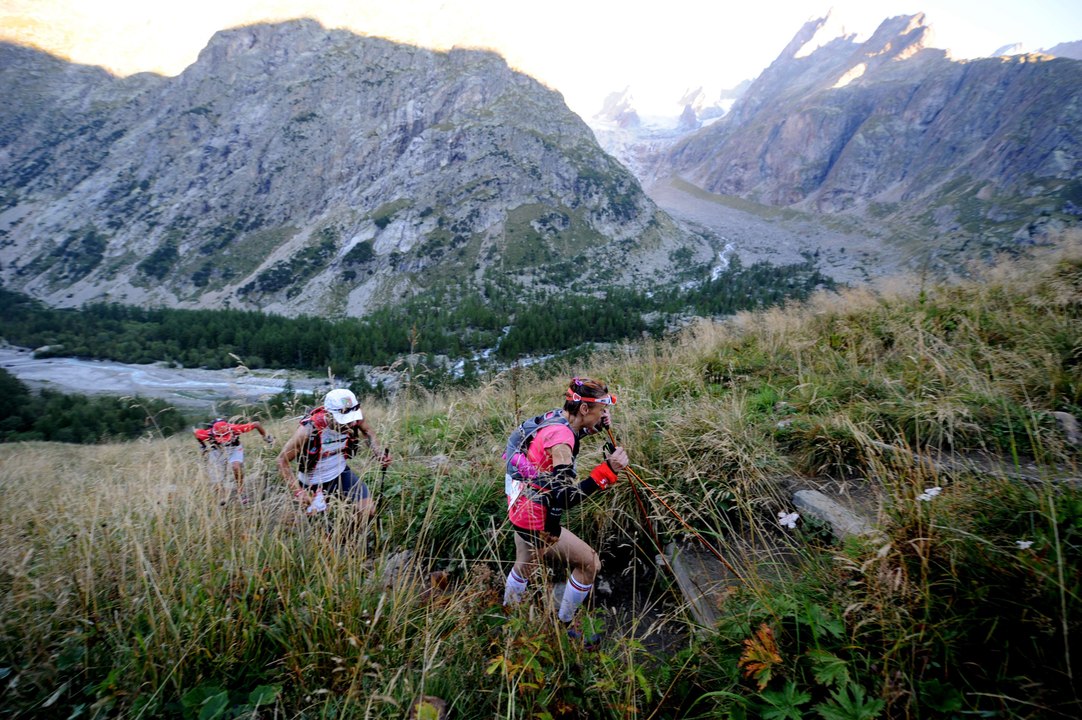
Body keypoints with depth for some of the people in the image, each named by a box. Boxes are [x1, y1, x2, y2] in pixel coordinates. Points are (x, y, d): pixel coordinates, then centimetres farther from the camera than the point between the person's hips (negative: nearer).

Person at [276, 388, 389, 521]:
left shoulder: (353, 418, -24)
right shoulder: (310, 429, -34)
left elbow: (368, 432, -1)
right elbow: (282, 460, -22)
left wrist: (378, 455, -18)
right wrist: (298, 491, -28)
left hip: (340, 472, 3)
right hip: (314, 481, -3)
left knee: (369, 511, 0)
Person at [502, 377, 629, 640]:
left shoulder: (555, 417, -5)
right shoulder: (560, 436, -30)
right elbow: (565, 498, -33)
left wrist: (596, 427, 2)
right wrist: (607, 471, -41)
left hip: (521, 508, 9)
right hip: (536, 521, -9)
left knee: (524, 566, 31)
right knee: (590, 563, 5)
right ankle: (564, 627, 23)